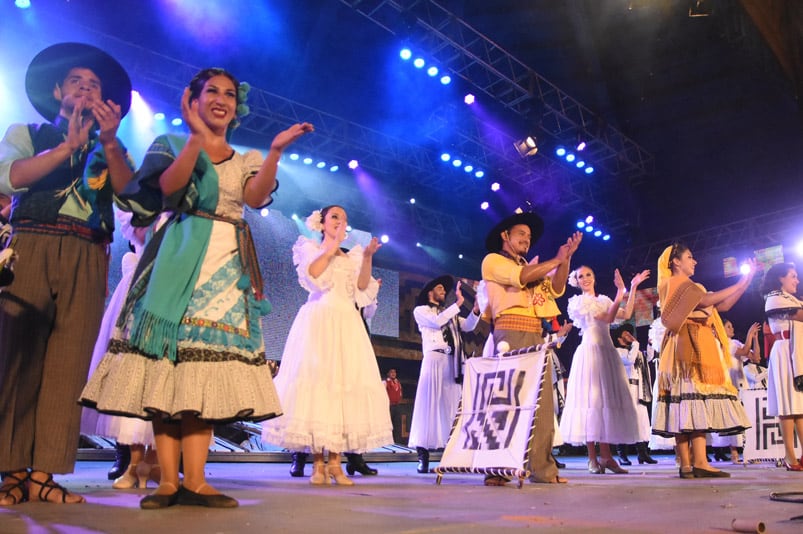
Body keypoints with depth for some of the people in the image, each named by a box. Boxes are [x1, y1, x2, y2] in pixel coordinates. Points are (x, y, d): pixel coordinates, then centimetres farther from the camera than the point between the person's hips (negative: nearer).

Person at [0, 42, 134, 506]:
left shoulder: (112, 152, 22)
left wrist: (110, 143, -8)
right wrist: (69, 145, -7)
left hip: (87, 259, 1)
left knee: (67, 364, -5)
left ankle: (42, 474, -3)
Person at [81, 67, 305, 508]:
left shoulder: (247, 159, 19)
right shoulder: (172, 143, 13)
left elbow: (256, 197, -2)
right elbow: (169, 186, -8)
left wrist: (275, 150, -14)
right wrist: (198, 135, -15)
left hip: (228, 264, 2)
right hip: (181, 257, -2)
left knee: (207, 365, -5)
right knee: (170, 357, -9)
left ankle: (194, 481, -6)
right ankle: (168, 481, -5)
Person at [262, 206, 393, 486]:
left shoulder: (352, 256, 21)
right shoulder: (310, 248, 12)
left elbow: (362, 289, 4)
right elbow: (310, 276, -10)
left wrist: (367, 257, -8)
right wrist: (332, 246, -10)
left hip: (347, 325, 4)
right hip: (318, 323, -3)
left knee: (347, 384, -5)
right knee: (317, 382, -10)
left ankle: (334, 462, -1)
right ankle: (317, 463, -5)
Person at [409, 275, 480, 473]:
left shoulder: (450, 312, 27)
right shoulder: (421, 310, 10)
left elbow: (467, 326, 17)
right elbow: (437, 321, -9)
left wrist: (476, 310, 0)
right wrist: (458, 303, -7)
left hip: (454, 361, 6)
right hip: (434, 358, -6)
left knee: (452, 405, 2)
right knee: (429, 404, -9)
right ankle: (423, 456, -8)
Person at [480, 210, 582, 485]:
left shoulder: (531, 267, 30)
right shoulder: (493, 260, 8)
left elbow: (555, 289, 15)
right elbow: (520, 277, -10)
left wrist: (566, 258, 5)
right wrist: (556, 259, -1)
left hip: (536, 337, 7)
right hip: (510, 334, -7)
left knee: (542, 403, 1)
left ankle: (542, 468, 3)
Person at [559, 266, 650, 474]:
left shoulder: (603, 300, 19)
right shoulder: (579, 302, -1)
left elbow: (626, 315, 4)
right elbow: (608, 318, -11)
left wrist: (633, 288, 4)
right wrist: (620, 292, -15)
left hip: (607, 352, 6)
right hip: (590, 352, -6)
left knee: (607, 398, 3)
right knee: (592, 398, -8)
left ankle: (606, 455, 6)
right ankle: (593, 458, -4)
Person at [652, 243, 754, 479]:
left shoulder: (688, 287, 28)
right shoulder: (672, 284, 0)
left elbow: (722, 306, 23)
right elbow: (706, 299, -13)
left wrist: (747, 280, 19)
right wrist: (742, 282, -4)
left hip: (699, 347, 9)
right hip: (688, 346, -9)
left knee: (696, 402, -1)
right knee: (692, 397, -16)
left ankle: (690, 464, -7)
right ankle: (693, 463, -21)